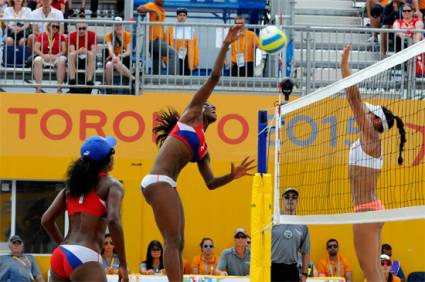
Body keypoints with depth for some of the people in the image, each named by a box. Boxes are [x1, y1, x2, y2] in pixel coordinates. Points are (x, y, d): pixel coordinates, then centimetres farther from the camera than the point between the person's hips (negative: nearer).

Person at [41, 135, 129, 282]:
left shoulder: (72, 185, 19)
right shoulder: (111, 185, 1)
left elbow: (46, 220, 15)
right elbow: (113, 221, -15)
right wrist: (123, 265, -11)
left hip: (60, 255, 7)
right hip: (85, 258, -7)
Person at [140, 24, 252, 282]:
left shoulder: (203, 149, 27)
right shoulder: (192, 115, 10)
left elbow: (210, 183, 24)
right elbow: (215, 77, 7)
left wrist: (232, 176, 11)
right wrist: (226, 46, 10)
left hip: (167, 185, 9)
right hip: (159, 181, -9)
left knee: (177, 244, 6)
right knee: (173, 241, -16)